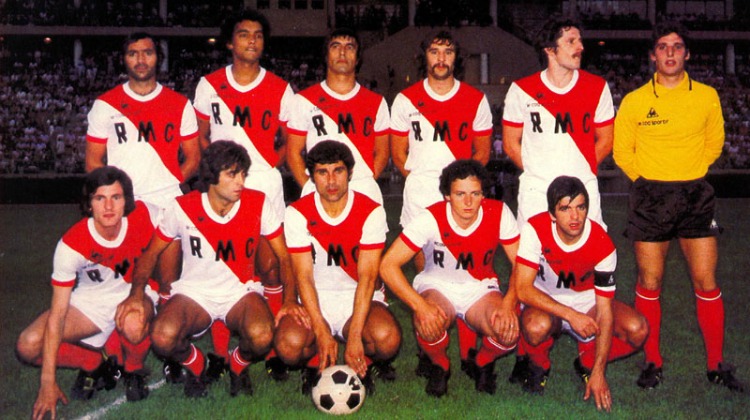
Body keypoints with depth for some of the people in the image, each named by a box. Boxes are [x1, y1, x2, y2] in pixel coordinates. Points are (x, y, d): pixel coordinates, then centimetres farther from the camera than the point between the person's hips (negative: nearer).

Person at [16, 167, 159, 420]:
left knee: (133, 325, -37)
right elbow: (58, 312, -21)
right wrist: (48, 382, -22)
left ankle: (134, 370, -3)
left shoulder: (146, 216, -23)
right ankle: (96, 364, 4)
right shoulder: (71, 245, -24)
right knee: (28, 347, -19)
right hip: (90, 301, 1)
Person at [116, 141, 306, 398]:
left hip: (242, 291, 0)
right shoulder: (183, 208, -8)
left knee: (261, 337, -33)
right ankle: (194, 363, 7)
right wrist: (136, 294, -13)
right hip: (194, 292, 0)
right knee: (162, 337, -31)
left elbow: (284, 256, -1)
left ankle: (239, 363, 6)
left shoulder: (258, 204, -7)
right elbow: (151, 253, 3)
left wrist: (289, 300, -15)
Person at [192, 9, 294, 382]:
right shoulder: (209, 85, 6)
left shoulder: (279, 89, 4)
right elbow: (199, 137, 11)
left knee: (270, 266, -2)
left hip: (265, 185, 0)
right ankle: (219, 352, 11)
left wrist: (267, 165, -2)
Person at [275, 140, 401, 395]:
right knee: (289, 345, -30)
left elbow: (367, 276, -16)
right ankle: (316, 363, 7)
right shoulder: (297, 213, -7)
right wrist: (322, 334, -25)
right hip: (315, 300, 1)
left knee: (388, 339, -31)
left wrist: (354, 336, -27)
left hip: (359, 298, 0)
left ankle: (362, 364, 5)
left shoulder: (371, 211, -9)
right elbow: (304, 277, -13)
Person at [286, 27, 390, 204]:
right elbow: (293, 151, 7)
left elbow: (382, 152, 13)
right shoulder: (304, 100, 8)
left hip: (365, 191, 1)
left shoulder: (376, 102, 12)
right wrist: (308, 187, -3)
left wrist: (366, 183, 0)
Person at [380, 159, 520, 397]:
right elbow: (388, 265, -22)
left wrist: (509, 303, -28)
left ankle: (483, 363, 9)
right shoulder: (431, 219, -20)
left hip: (481, 289, 2)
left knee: (510, 330, -28)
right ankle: (440, 366, 2)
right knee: (429, 325, -35)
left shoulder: (499, 214, -15)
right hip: (437, 287, -1)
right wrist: (420, 305, -35)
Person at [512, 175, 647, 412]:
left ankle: (587, 363, 7)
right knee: (537, 327, -38)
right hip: (545, 303, -2)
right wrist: (571, 315, -35)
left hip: (587, 301, 2)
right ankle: (538, 366, -1)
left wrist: (599, 373, -20)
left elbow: (604, 311, -18)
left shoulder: (603, 246, -21)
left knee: (638, 330, -22)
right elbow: (522, 288, -28)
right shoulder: (535, 230, -25)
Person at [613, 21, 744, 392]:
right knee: (649, 284, 2)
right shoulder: (634, 101, 0)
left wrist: (690, 175, 12)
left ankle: (716, 365, 13)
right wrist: (648, 181, 6)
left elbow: (714, 143, 17)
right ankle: (653, 362, 15)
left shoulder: (707, 96, 4)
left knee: (706, 283, 1)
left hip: (695, 194, 1)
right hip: (650, 196, -1)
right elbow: (622, 151, 8)